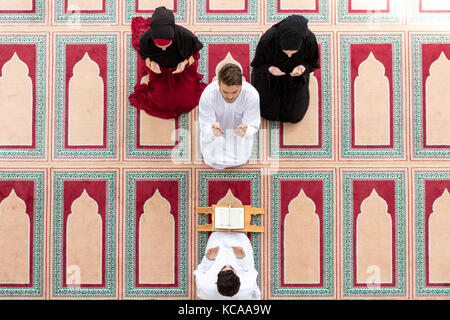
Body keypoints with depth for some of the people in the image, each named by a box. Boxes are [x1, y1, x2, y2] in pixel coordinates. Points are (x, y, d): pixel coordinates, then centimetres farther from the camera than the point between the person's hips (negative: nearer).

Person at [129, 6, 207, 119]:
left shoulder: (185, 36, -39)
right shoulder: (146, 39, -35)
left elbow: (194, 52, -14)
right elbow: (145, 55, -9)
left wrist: (185, 62, -32)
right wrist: (151, 62, -31)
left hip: (182, 69, 0)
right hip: (159, 71, 0)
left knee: (187, 102, 7)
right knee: (160, 103, 2)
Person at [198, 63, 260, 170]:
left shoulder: (252, 95, -33)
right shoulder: (208, 95, -35)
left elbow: (253, 125, -25)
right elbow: (205, 125, -26)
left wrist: (245, 132, -50)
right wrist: (213, 131, -52)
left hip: (239, 128, 1)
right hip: (216, 128, -1)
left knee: (240, 160, -10)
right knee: (212, 160, -11)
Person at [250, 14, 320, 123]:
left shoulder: (309, 40, -34)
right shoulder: (267, 40, -37)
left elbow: (312, 62, -13)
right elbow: (257, 64, -17)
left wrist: (303, 67, -37)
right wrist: (269, 68, -41)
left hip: (294, 79, 1)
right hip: (270, 76, -1)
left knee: (294, 116, 3)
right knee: (268, 112, 4)